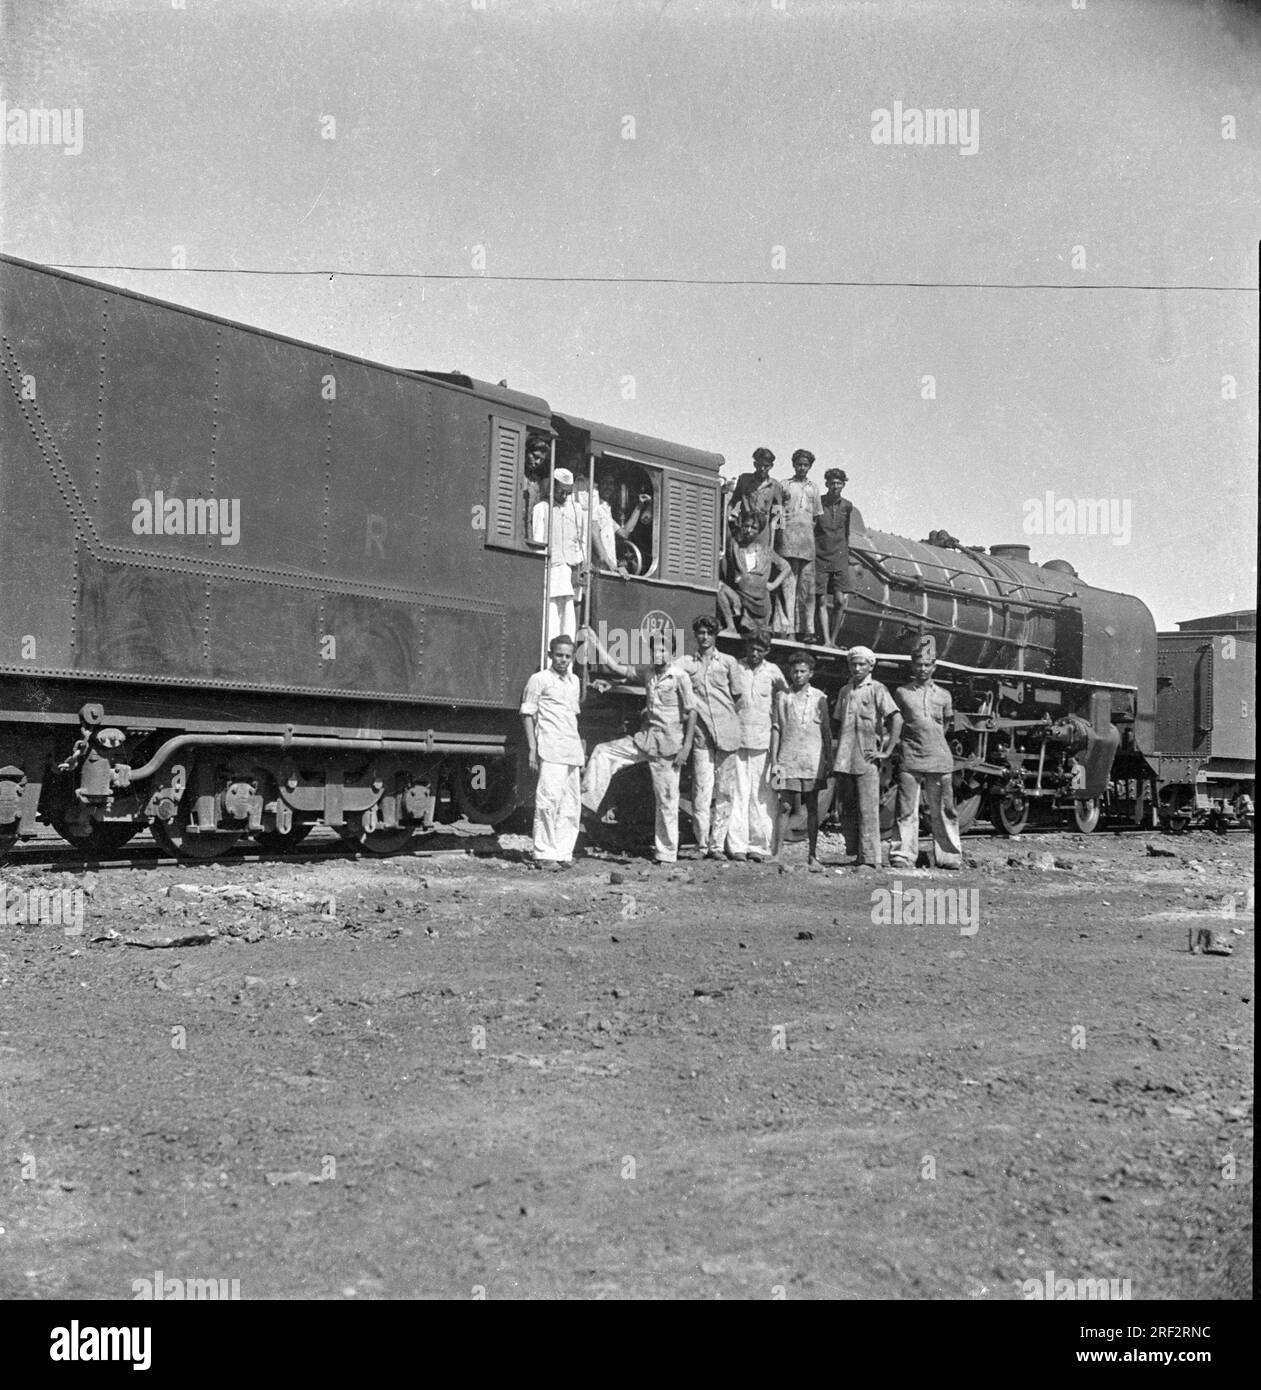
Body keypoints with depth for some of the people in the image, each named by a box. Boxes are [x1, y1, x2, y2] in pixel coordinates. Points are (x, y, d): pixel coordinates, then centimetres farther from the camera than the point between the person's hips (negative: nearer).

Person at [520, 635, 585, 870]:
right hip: (550, 750, -7)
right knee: (549, 800, -12)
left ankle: (563, 852, 10)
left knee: (572, 804, 5)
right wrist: (532, 749, -10)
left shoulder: (574, 681, 18)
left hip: (572, 751, 7)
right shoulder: (539, 680, -1)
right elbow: (527, 714, -2)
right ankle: (544, 854, -8)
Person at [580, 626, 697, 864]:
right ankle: (588, 802, 5)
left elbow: (692, 712, -12)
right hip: (644, 737, 6)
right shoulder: (647, 672, 6)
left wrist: (686, 746, -16)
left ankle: (667, 854, 7)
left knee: (667, 799, -1)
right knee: (603, 752, 2)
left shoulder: (680, 677, -11)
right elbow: (616, 668, 11)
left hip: (667, 743, -6)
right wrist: (595, 641, 7)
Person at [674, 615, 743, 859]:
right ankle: (703, 843, -3)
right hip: (702, 734, 0)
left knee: (724, 790, -1)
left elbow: (737, 694, 12)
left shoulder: (728, 662, 12)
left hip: (726, 732, 0)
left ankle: (717, 844, 3)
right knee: (702, 789, -7)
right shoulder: (686, 663, 13)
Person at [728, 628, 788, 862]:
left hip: (763, 740, 1)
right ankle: (736, 845, 0)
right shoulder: (734, 668, 5)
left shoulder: (772, 672, 7)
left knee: (762, 794, -2)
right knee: (737, 792, -3)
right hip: (736, 738, -1)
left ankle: (759, 845, 3)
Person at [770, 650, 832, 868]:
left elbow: (826, 730, 10)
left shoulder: (818, 697, 7)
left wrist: (829, 760, 6)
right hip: (788, 758, 0)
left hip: (813, 759, 0)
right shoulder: (782, 697, 7)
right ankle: (777, 854, 0)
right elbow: (775, 729, 6)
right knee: (785, 806, -3)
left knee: (812, 807, 3)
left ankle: (812, 855, 7)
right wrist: (774, 761, -1)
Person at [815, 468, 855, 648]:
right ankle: (826, 640, -4)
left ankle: (834, 639, 4)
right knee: (821, 601, -5)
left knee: (842, 601, -7)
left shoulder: (846, 506, 9)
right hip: (820, 557, -3)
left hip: (839, 558, 3)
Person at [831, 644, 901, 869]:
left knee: (868, 810, -6)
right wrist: (838, 752, 14)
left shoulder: (876, 690, -2)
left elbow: (896, 720, -10)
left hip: (867, 759, -6)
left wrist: (885, 751, -12)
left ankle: (870, 859, -3)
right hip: (844, 759, 6)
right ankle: (855, 854, 17)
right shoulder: (844, 691, 16)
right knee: (847, 809, 8)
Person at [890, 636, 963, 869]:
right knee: (906, 810, -5)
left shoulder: (943, 695, 13)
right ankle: (903, 856, -2)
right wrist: (901, 745, 8)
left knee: (943, 811, 4)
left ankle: (949, 856, 10)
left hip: (940, 760, 2)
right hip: (910, 760, -2)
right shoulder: (901, 693, 6)